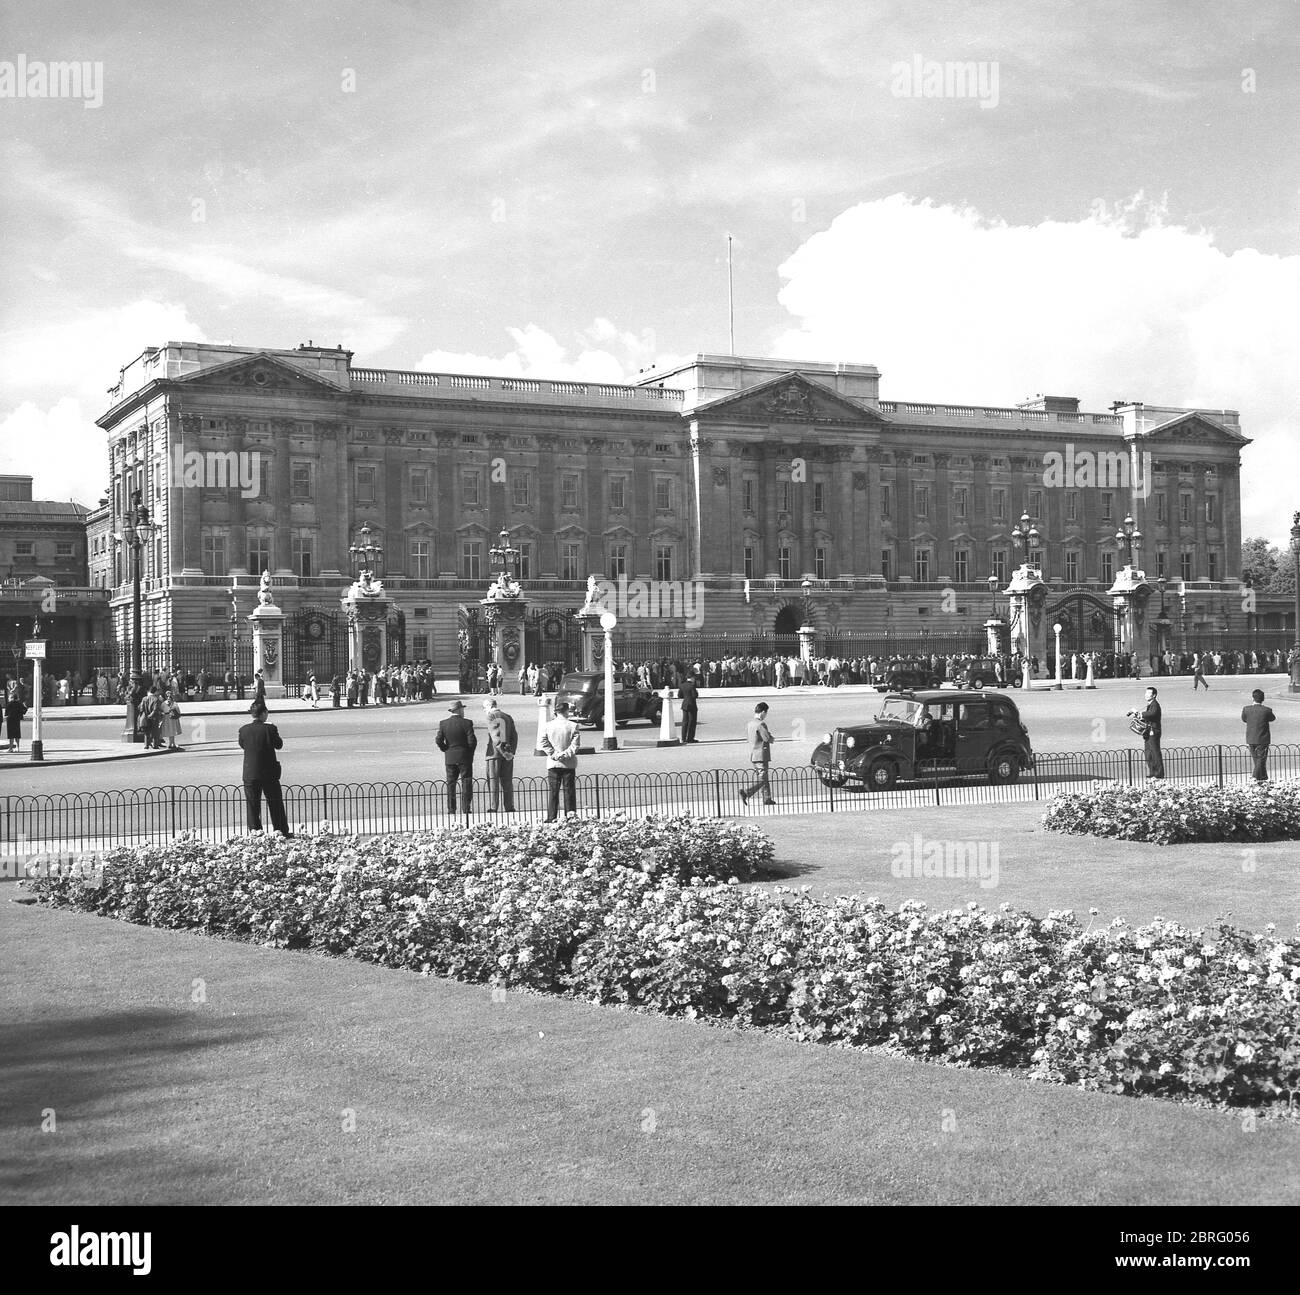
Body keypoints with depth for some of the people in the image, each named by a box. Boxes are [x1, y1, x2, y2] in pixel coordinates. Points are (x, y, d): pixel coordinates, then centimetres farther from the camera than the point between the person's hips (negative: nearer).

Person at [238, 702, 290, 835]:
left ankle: (254, 829, 6)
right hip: (269, 773, -2)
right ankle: (280, 829, 14)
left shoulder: (244, 730, -5)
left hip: (250, 773, 2)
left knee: (252, 803, 9)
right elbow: (279, 744, -2)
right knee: (275, 802, 10)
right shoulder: (270, 728, -12)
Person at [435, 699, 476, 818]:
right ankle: (465, 811, 1)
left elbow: (438, 741, -6)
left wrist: (446, 750, 9)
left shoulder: (443, 724, -1)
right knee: (466, 784, 4)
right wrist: (470, 752, 4)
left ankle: (451, 812, 8)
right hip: (464, 757, -3)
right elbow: (472, 741, -14)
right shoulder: (467, 723, -11)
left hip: (450, 758, 3)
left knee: (450, 785, 9)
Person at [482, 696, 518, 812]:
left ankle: (493, 808, -6)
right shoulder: (508, 717, 15)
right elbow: (515, 736, 9)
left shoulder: (491, 716, -5)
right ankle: (509, 807, 8)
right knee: (507, 781, 10)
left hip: (494, 753, -6)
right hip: (507, 755, 6)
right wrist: (511, 751, 5)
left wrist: (502, 751, -18)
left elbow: (495, 735, -15)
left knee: (493, 781, -2)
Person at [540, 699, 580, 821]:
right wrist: (565, 754, -9)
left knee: (553, 792, 5)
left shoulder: (548, 726, 0)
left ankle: (551, 818, 2)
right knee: (569, 791, 6)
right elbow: (575, 745, -12)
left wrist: (554, 754, -7)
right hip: (569, 764, -1)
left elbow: (544, 743, -6)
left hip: (553, 764, 1)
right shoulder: (573, 726, -6)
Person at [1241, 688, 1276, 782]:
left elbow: (1243, 719, 5)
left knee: (1256, 759, 15)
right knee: (1261, 759, 5)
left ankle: (1263, 778, 22)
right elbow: (1272, 718, 5)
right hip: (1263, 739, -2)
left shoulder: (1246, 709, -11)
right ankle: (1257, 777, -3)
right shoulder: (1267, 710, -14)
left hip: (1250, 739, 3)